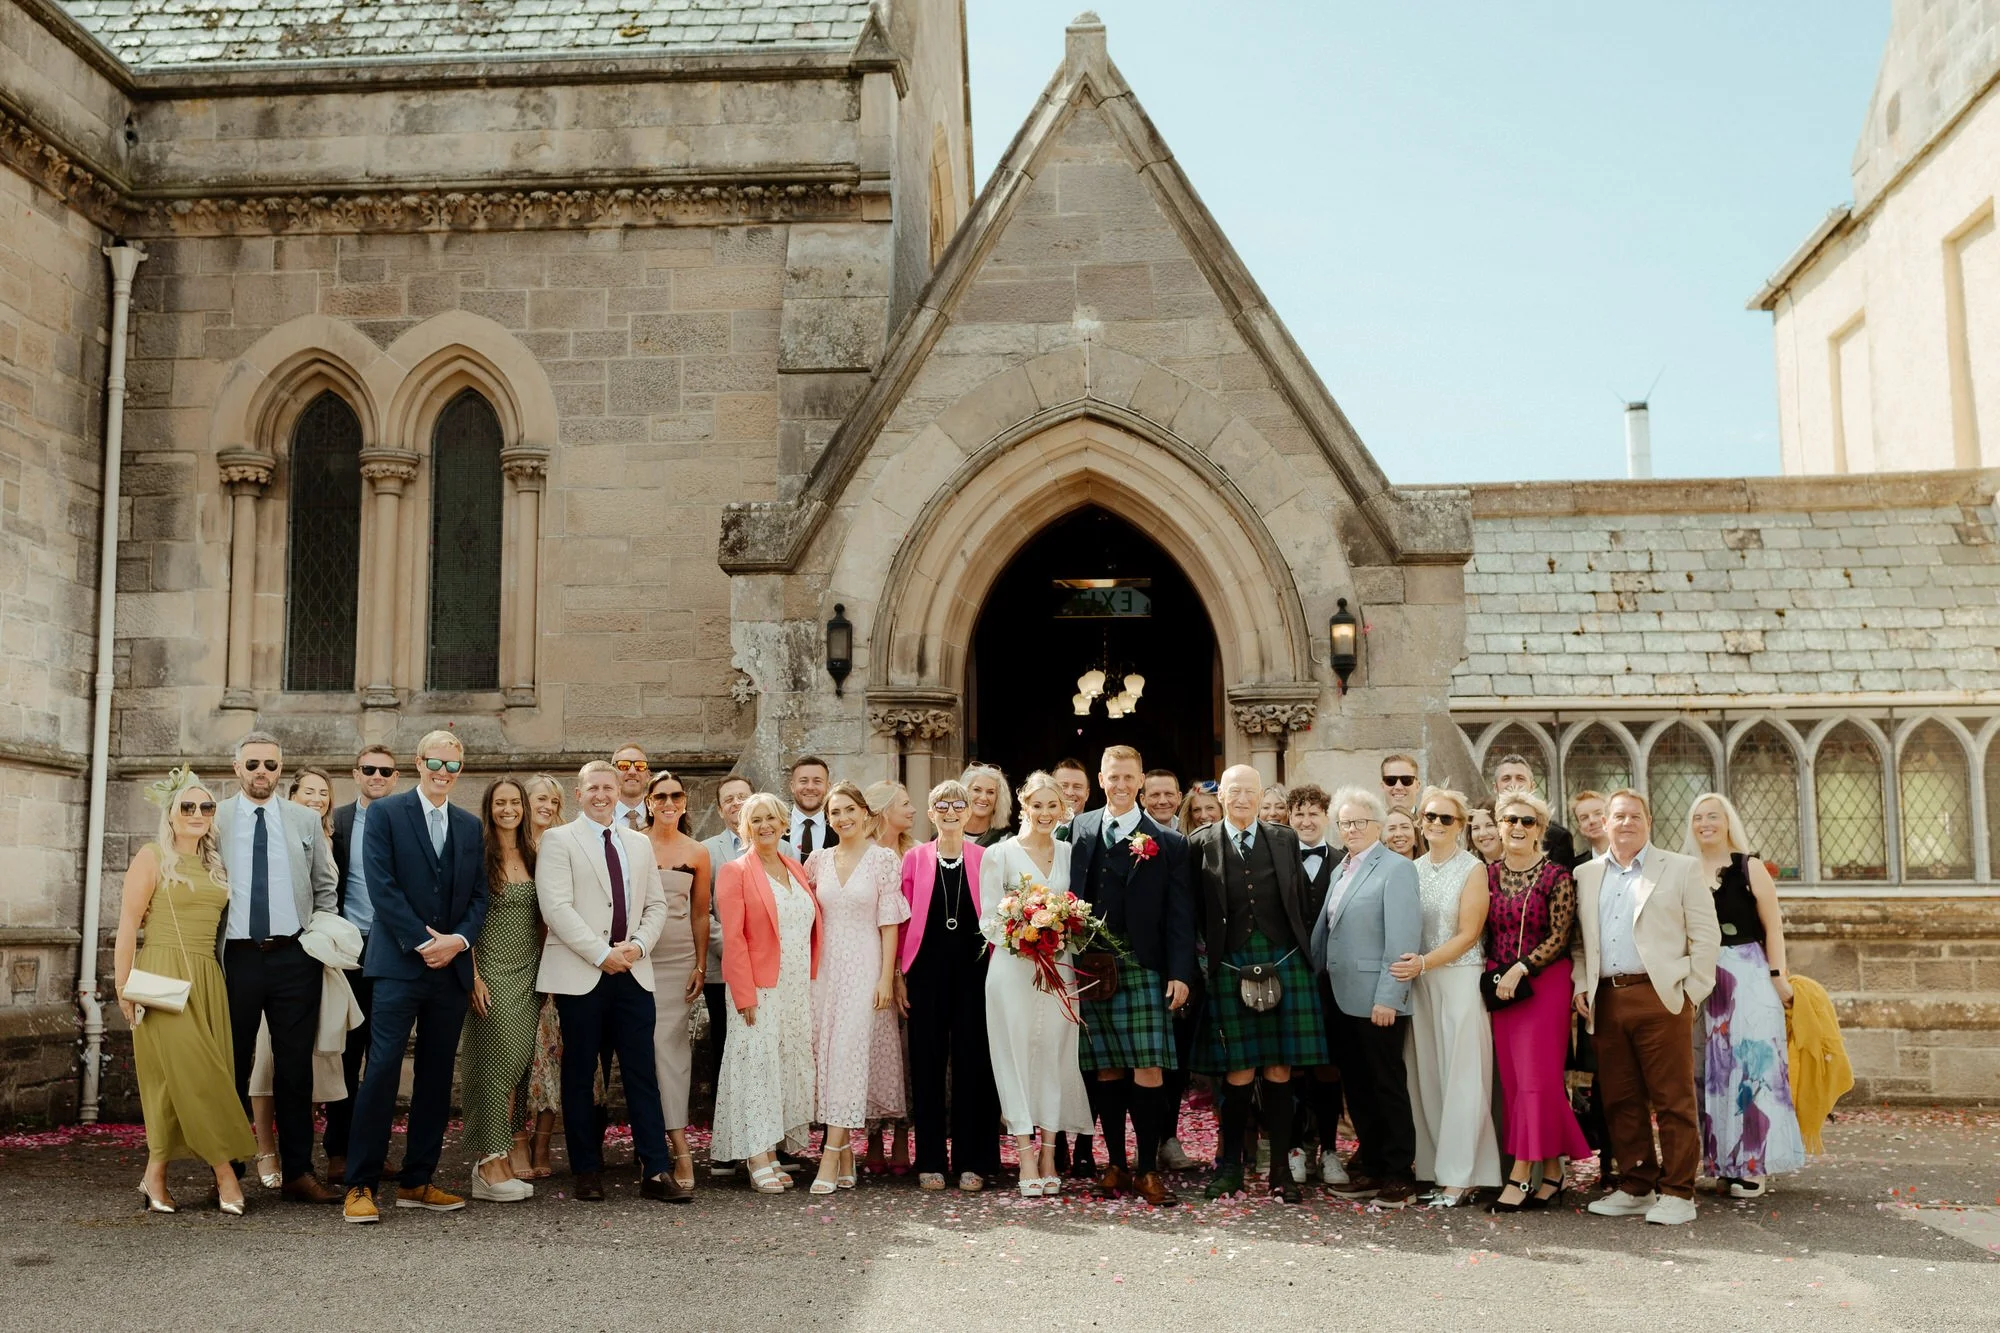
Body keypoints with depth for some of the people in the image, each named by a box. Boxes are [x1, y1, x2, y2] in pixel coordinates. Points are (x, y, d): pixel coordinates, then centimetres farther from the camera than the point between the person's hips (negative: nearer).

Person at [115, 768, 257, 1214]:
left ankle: (156, 1176, 9)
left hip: (208, 978, 5)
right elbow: (128, 922, -5)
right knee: (192, 1070, -9)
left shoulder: (214, 863, 16)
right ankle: (224, 1169, -5)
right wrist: (124, 985, -11)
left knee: (180, 1077, 2)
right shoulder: (152, 856, -1)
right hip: (164, 976, -5)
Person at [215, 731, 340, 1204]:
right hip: (236, 955, -1)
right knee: (233, 1066, 6)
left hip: (295, 956, 1)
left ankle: (298, 1172, 10)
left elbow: (325, 890, 14)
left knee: (296, 1067, 4)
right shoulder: (215, 820, 5)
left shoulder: (306, 821, 9)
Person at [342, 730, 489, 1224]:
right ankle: (361, 1186, -1)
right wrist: (423, 942, -13)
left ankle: (417, 1182, 16)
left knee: (436, 1077, 8)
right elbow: (382, 887, -8)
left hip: (451, 966, 5)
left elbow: (479, 896, 12)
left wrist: (458, 939, -7)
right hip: (399, 963, -5)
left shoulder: (470, 826, 15)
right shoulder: (385, 813, 0)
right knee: (382, 1071, -8)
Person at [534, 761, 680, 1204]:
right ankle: (587, 1172, 13)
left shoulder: (640, 844, 16)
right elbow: (556, 907, -10)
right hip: (580, 975, -4)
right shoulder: (557, 840, 1)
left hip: (633, 972, 4)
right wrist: (602, 953, -14)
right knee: (579, 1076, 4)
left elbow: (656, 905, 15)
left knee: (643, 1074, 0)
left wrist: (638, 944, -4)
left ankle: (656, 1172, 1)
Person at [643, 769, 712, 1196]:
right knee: (646, 1042, -4)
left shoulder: (697, 853, 8)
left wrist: (701, 965, 5)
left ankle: (675, 1145, -10)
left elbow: (700, 914, 10)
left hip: (679, 957, 0)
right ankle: (679, 1146, 2)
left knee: (669, 1041, -7)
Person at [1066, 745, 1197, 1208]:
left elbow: (1180, 915, 1)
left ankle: (1148, 1170, 5)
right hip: (1087, 969, 2)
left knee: (1148, 1071, -4)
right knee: (1105, 1070, 6)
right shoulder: (1077, 830, 10)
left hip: (1142, 970, -2)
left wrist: (1180, 973, -7)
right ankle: (1115, 1165, 17)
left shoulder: (1167, 843, 3)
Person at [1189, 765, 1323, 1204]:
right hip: (1230, 970, -2)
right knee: (1239, 1073, 0)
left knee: (1279, 1071, 4)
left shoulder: (1285, 840, 8)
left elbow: (1303, 904, 9)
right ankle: (1229, 1167, 15)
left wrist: (1305, 956, 5)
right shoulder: (1201, 844, 2)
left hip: (1284, 965, 2)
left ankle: (1281, 1168, 14)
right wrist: (1208, 956, -3)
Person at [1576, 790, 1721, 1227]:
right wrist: (1582, 985, 7)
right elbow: (1579, 939, 19)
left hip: (1660, 995, -4)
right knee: (1620, 1100, 7)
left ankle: (1677, 1192, 3)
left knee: (1672, 1099, -3)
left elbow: (1705, 936, 1)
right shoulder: (1587, 875, 15)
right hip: (1606, 999, 4)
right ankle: (1634, 1187, 17)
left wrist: (1692, 992, -5)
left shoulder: (1681, 869, 4)